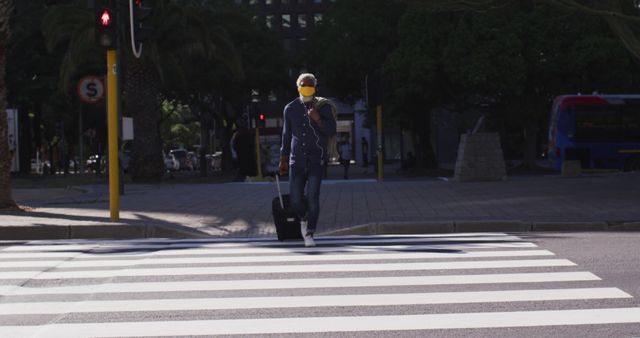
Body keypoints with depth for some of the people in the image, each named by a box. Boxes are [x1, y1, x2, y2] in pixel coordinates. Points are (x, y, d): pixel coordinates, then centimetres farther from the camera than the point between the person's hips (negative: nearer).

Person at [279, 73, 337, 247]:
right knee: (295, 198, -2)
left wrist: (318, 120, -21)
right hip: (297, 160, 2)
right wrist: (283, 160, 15)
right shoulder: (290, 109, 8)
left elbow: (331, 131, -3)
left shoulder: (323, 107, 1)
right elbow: (286, 135, 15)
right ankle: (304, 218, 30)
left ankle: (309, 234, -5)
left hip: (316, 160, -2)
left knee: (313, 197, -11)